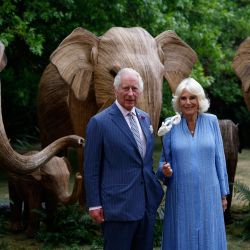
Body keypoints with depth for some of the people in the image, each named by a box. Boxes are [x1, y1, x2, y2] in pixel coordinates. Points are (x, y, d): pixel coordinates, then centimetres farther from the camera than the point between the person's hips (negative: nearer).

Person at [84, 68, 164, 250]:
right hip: (118, 206, -6)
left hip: (148, 204, 6)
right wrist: (94, 205, -9)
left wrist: (155, 188, 14)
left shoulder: (145, 118, 11)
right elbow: (91, 168, -7)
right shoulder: (99, 123, -8)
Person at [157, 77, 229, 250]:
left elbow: (219, 158, 4)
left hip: (208, 194, 1)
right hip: (181, 196, 0)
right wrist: (165, 170, -17)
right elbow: (164, 160, 6)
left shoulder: (212, 121, 1)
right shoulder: (171, 125, -1)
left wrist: (223, 193, 5)